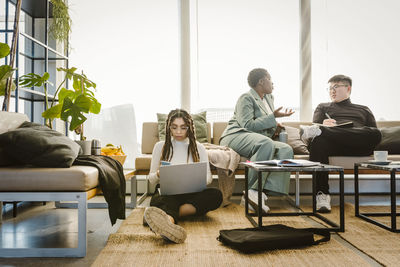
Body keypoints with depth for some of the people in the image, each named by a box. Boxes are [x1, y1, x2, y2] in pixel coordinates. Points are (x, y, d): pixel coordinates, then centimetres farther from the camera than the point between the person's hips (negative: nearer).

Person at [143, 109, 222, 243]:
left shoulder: (198, 148, 13)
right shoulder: (160, 146, 11)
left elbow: (208, 177, 9)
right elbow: (151, 179, 13)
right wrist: (158, 174, -12)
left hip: (191, 195, 2)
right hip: (166, 194, -1)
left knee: (216, 195, -30)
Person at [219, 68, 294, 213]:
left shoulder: (269, 97, 22)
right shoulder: (246, 98, -6)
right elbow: (248, 125, -19)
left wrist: (275, 127, 12)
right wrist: (274, 117, -16)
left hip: (261, 141, 8)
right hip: (236, 137, -8)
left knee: (286, 150, -19)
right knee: (266, 143, -38)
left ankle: (265, 190, -32)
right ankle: (252, 191, -34)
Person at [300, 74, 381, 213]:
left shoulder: (363, 109, 34)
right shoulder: (323, 107, 34)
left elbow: (374, 133, 20)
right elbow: (315, 124, 16)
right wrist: (324, 125, -11)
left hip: (358, 147, 1)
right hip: (332, 145, 0)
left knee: (375, 133, -32)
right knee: (317, 141, -36)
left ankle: (320, 131, -38)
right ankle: (322, 194, -41)